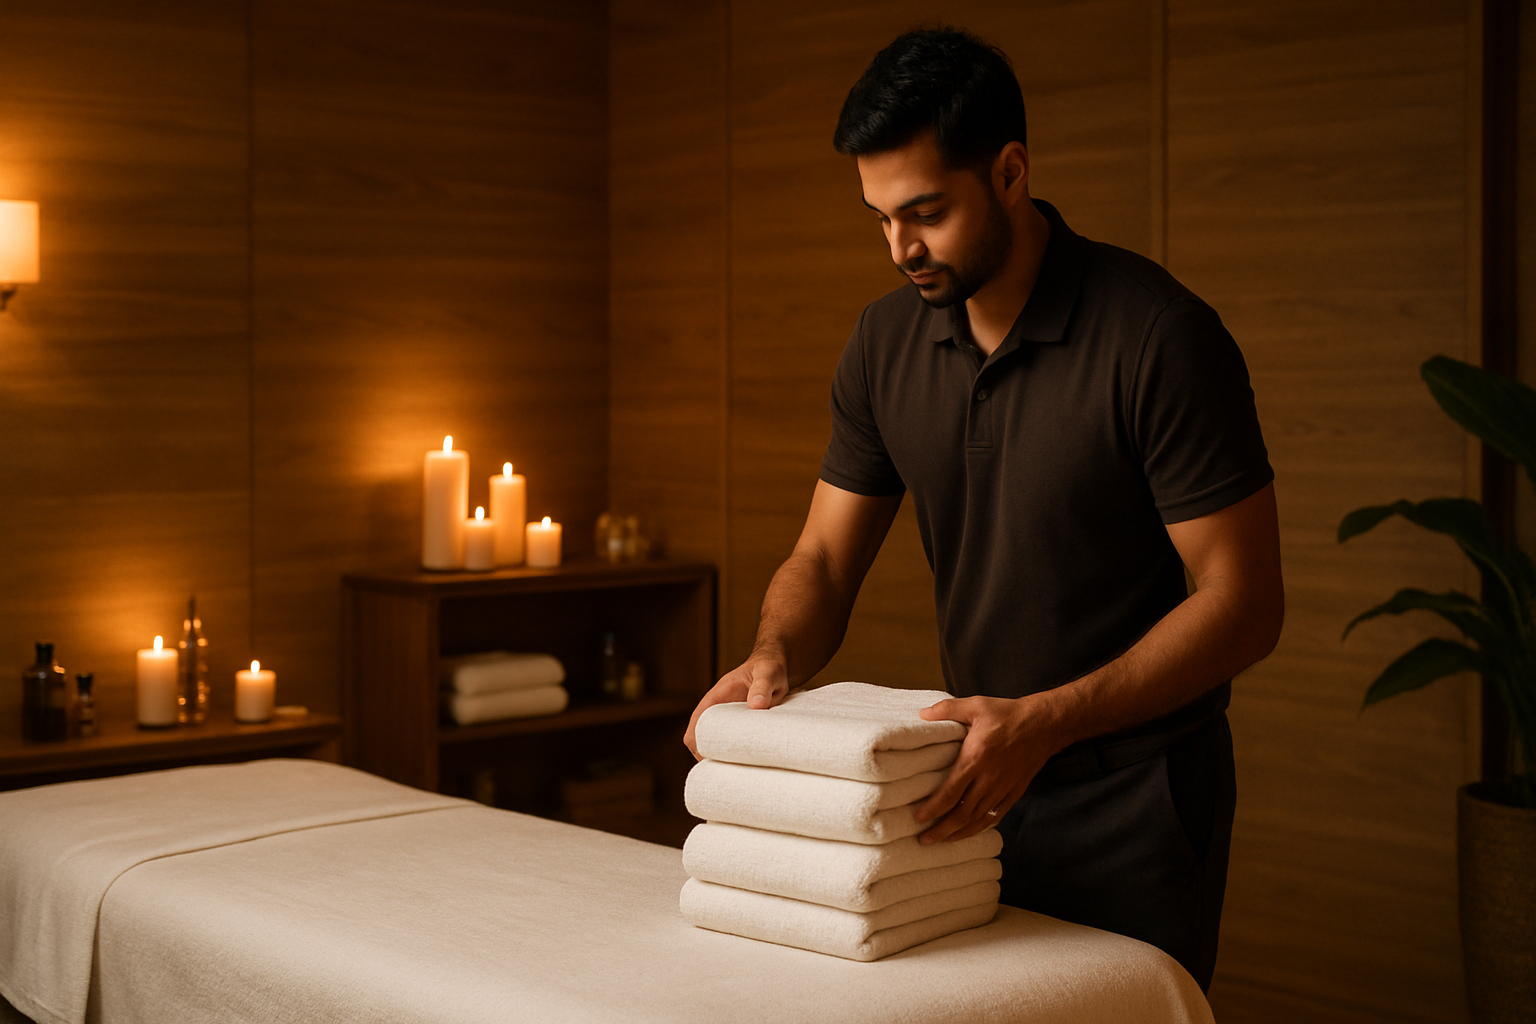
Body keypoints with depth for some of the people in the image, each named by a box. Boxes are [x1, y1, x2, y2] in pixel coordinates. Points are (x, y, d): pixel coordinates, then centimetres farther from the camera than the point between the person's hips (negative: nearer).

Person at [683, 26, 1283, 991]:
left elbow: (1244, 602, -19)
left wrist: (1045, 720, -28)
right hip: (979, 782, 6)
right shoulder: (888, 341, -1)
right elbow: (825, 557, 6)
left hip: (1133, 800, -5)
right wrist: (775, 656, -17)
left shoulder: (1160, 335, -19)